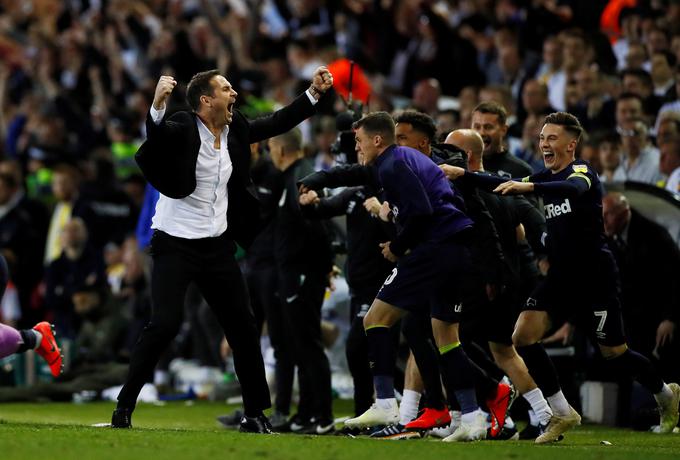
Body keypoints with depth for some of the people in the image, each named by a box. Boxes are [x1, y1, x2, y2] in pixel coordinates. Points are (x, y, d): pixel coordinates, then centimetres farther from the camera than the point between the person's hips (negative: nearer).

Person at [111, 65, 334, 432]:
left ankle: (255, 414, 19)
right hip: (175, 246, -6)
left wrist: (314, 93, 11)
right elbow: (157, 136, -32)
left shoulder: (236, 129, 5)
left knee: (243, 327, 8)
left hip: (217, 246, 6)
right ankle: (124, 406, -9)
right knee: (164, 324, -19)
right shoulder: (182, 128, -13)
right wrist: (157, 105, -51)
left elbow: (277, 123, 17)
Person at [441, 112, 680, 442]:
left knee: (614, 353, 1)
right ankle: (562, 414, -2)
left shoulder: (583, 172, -14)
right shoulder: (545, 178, 11)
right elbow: (505, 187, 8)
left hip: (595, 276, -7)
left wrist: (529, 187, -52)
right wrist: (463, 175, -5)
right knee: (523, 337, -10)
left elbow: (573, 188, -37)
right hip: (561, 276, 7)